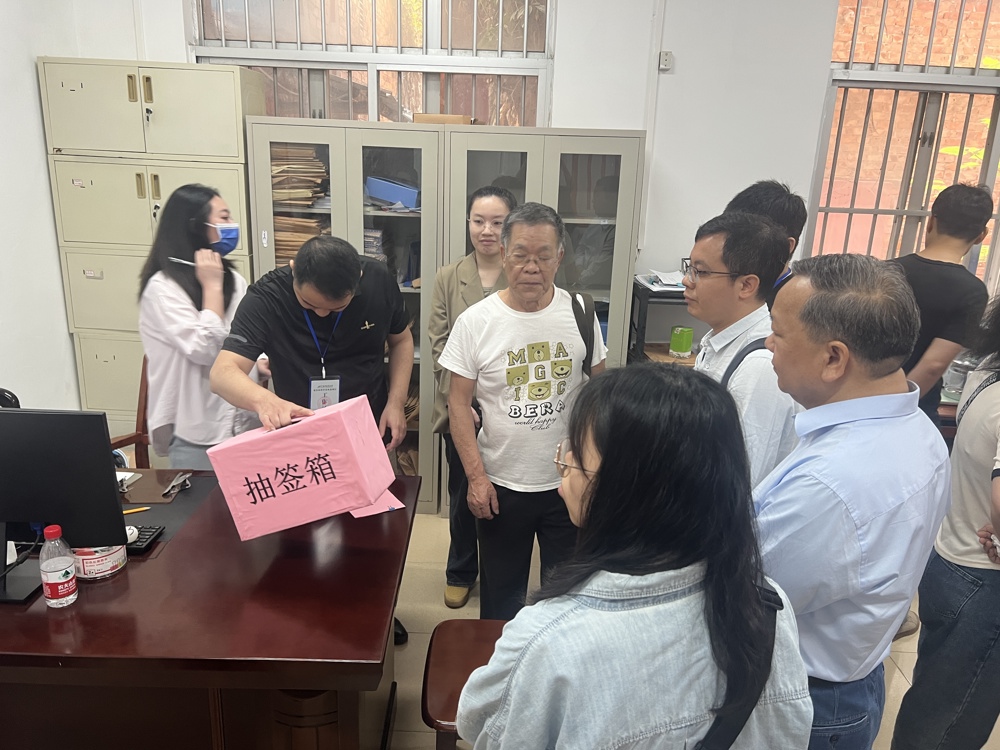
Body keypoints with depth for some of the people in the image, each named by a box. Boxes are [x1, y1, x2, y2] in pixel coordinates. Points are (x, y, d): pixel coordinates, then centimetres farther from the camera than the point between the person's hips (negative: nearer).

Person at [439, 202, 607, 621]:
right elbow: (459, 402, -7)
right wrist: (476, 476, -11)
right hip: (501, 485, -1)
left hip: (569, 481, 1)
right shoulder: (475, 321, -11)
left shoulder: (579, 312, -7)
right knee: (501, 591, 19)